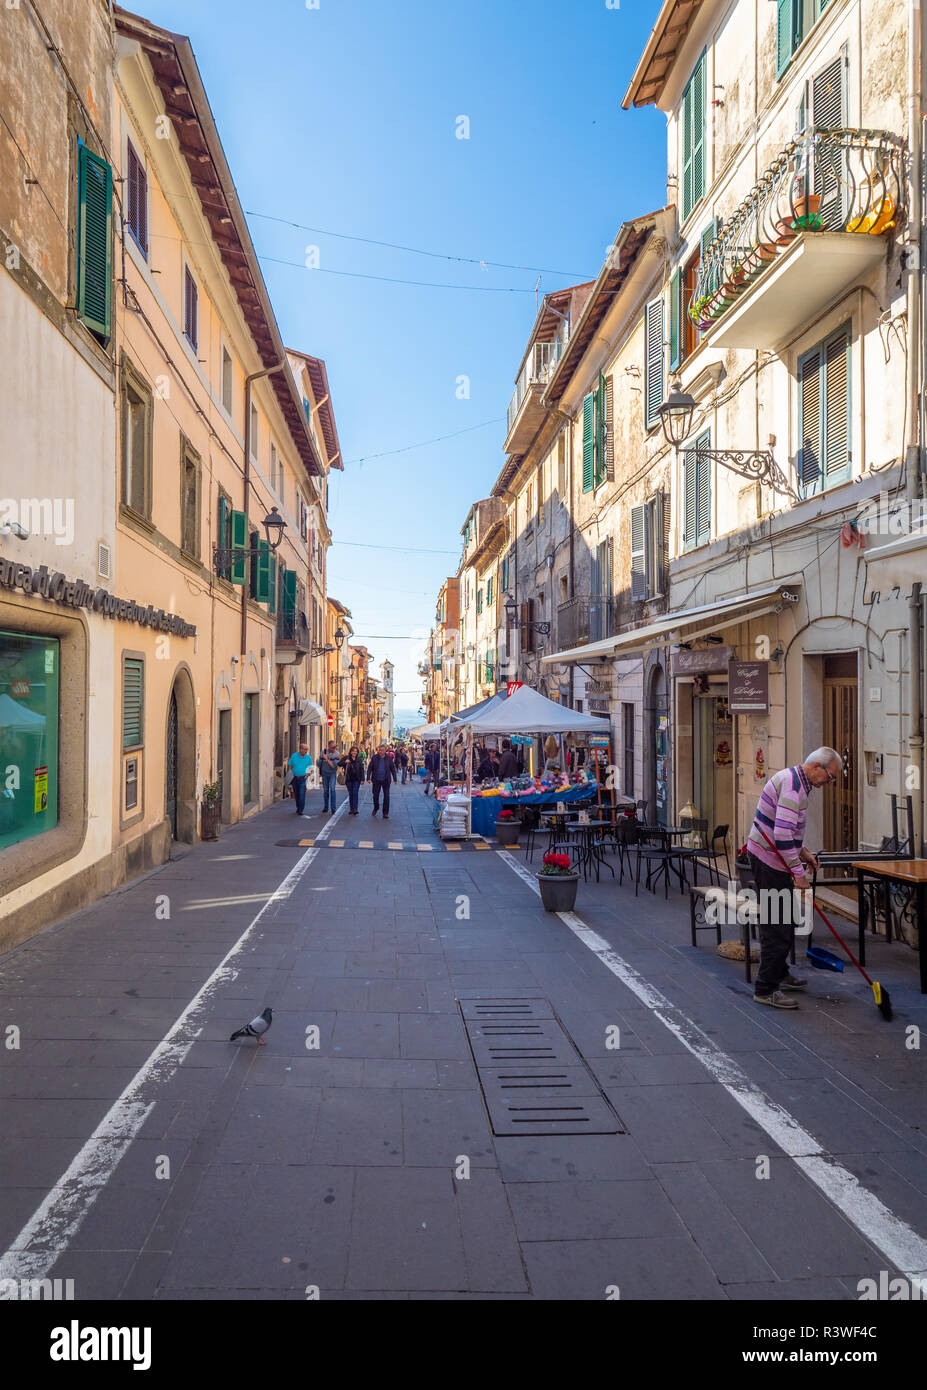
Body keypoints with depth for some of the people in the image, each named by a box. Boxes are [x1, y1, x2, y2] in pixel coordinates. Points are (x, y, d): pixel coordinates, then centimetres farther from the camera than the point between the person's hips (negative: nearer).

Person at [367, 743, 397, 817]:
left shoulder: (389, 758, -2)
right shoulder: (374, 757, -3)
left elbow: (393, 769, 4)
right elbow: (370, 768, -1)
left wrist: (394, 779, 3)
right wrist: (368, 778, -10)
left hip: (386, 780, 0)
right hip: (376, 780, 0)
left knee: (386, 796, -1)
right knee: (375, 795, 8)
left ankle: (385, 813, 7)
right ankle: (376, 808, 35)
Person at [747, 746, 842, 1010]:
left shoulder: (793, 778, 12)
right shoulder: (793, 786, -22)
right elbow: (783, 834, -29)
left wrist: (802, 851, 17)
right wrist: (798, 872, -25)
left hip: (769, 856, 11)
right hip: (769, 860, -11)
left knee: (782, 920, 21)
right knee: (776, 925, -6)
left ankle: (779, 973, 35)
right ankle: (765, 989, 0)